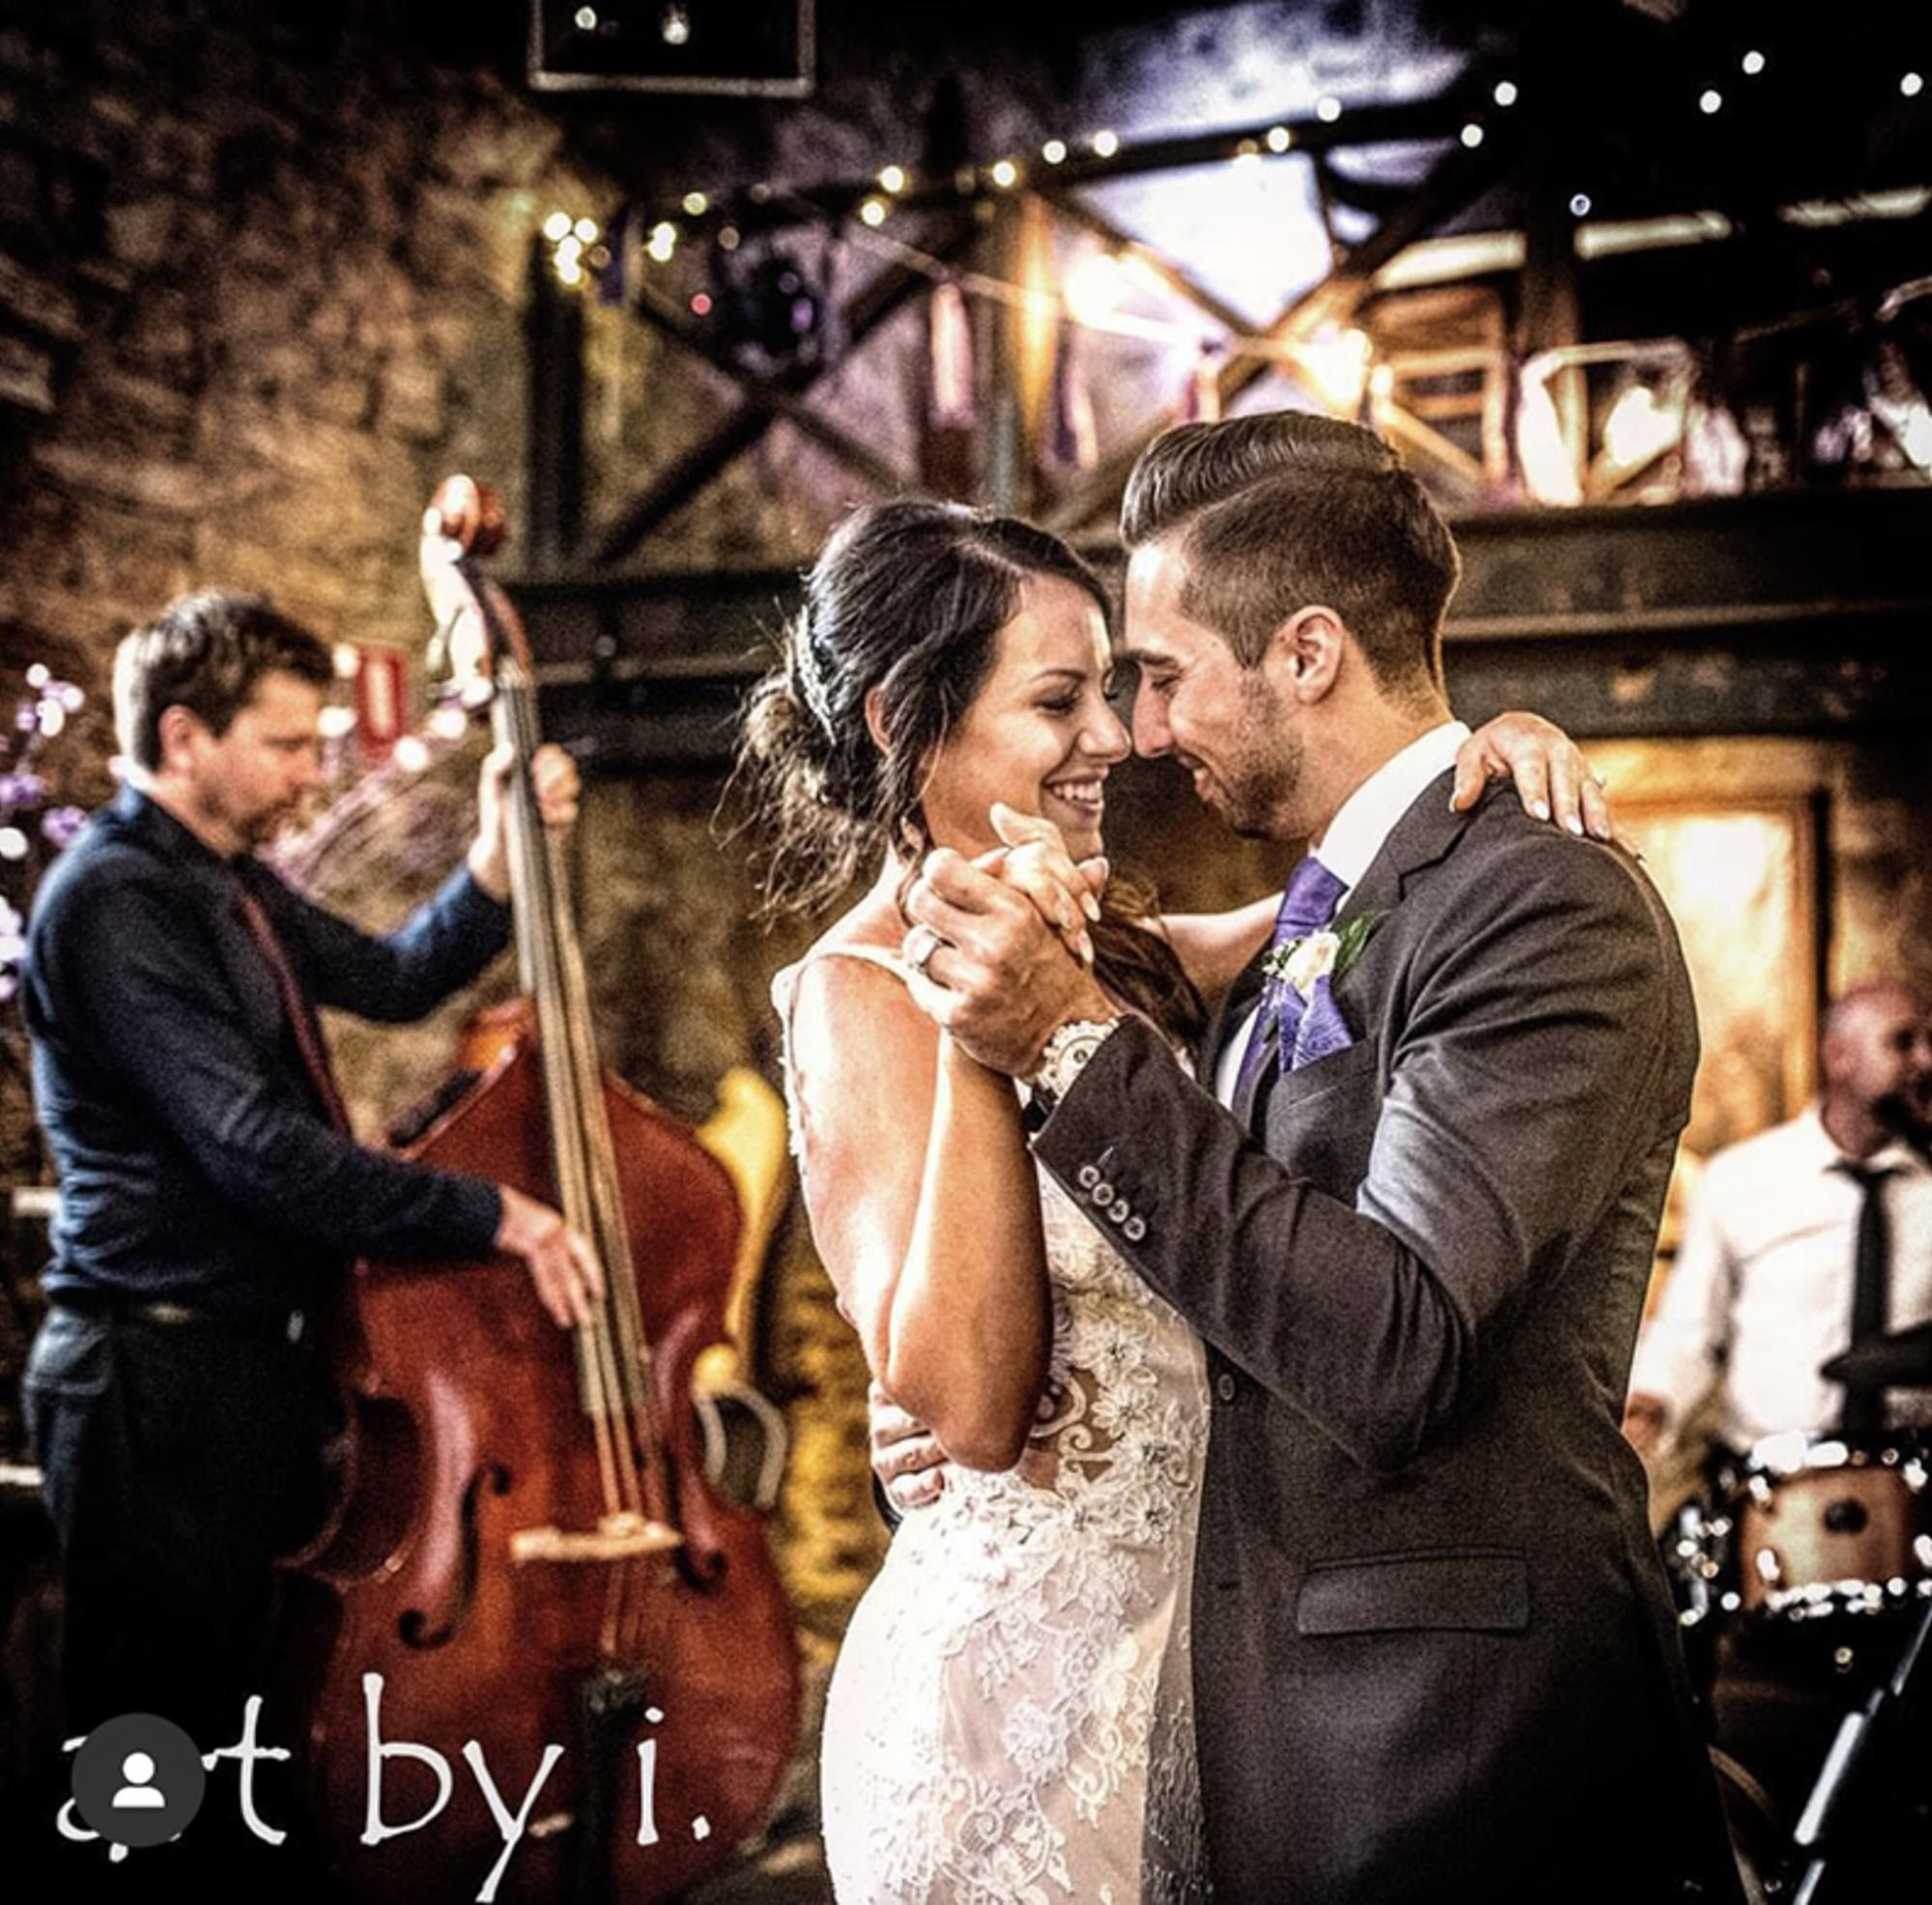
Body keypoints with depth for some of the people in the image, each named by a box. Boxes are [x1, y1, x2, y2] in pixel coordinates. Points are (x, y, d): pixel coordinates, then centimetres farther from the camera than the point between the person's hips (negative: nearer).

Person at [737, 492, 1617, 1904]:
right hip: (1017, 1663, -7)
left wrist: (1474, 756, -10)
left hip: (1187, 1631, 7)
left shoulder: (1107, 950, 6)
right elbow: (966, 1402, -23)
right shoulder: (862, 997, -15)